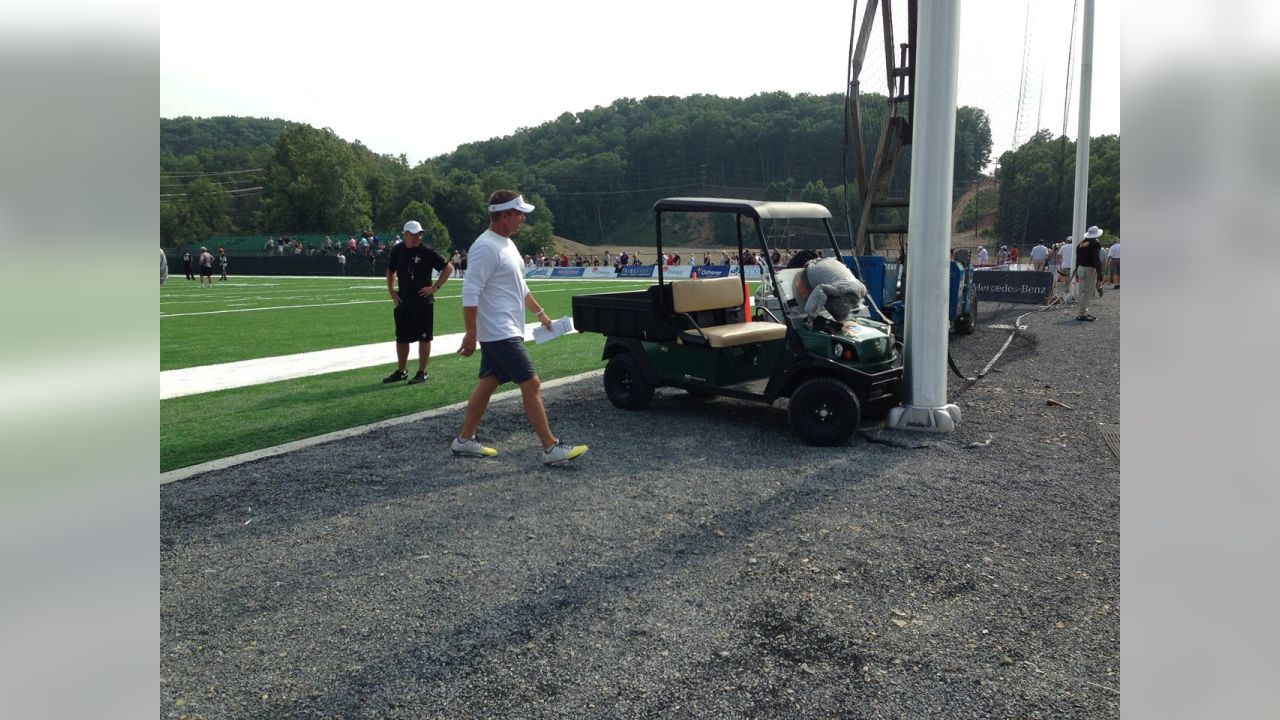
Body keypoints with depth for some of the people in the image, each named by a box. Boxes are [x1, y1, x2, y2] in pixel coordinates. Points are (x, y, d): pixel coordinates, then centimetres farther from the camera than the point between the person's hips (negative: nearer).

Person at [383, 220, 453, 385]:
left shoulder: (426, 252, -9)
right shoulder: (397, 250, 4)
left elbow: (448, 268, -7)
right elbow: (390, 271, 20)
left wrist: (435, 287, -10)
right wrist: (391, 291, 11)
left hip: (423, 302, -5)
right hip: (403, 302, 5)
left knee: (424, 338, 2)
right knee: (401, 338, 12)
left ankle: (422, 373, 11)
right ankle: (401, 372, 25)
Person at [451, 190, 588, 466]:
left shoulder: (507, 244, 14)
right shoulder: (486, 247, -18)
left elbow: (519, 286, 25)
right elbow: (470, 292, -22)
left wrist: (540, 312, 26)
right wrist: (470, 333, -23)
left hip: (502, 333, 10)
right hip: (500, 333, -10)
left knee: (488, 382, 15)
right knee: (531, 384, -9)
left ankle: (464, 440, 24)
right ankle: (551, 448, -5)